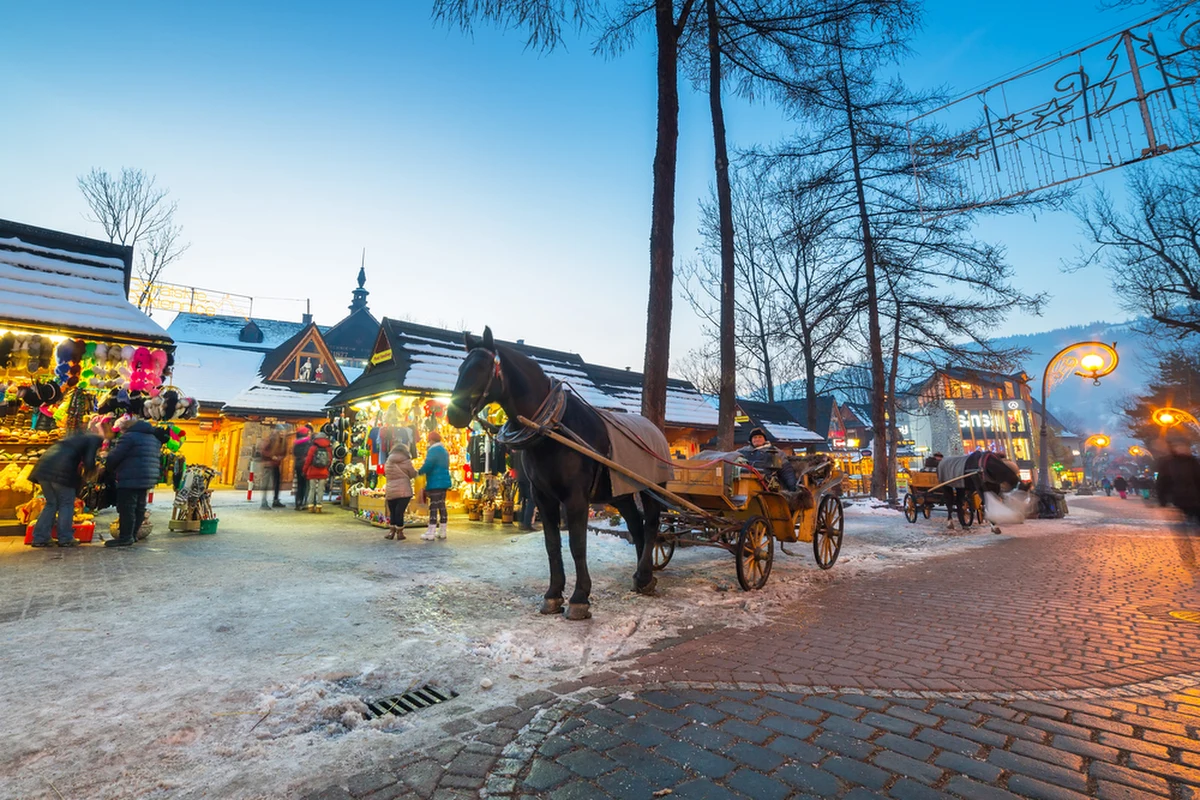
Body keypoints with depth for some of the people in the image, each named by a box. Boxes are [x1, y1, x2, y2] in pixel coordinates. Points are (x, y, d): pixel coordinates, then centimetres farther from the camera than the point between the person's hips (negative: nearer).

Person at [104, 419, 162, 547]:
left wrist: (107, 469, 11)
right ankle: (132, 535, 20)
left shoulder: (129, 436, -9)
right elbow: (158, 458, 22)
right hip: (147, 478, 9)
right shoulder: (154, 438, 19)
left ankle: (125, 537, -2)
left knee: (126, 508, -4)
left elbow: (114, 457, -9)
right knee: (139, 507, 13)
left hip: (130, 478, -9)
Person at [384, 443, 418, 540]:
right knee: (400, 512, -1)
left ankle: (391, 531, 14)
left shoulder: (388, 462, 8)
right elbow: (413, 474, 3)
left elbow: (386, 474, 15)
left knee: (392, 512, 14)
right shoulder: (406, 461, -3)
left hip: (390, 491, 4)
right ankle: (399, 533, 5)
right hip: (404, 491, -4)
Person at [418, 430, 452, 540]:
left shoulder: (433, 450, -11)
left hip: (435, 483, -9)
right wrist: (425, 465, 21)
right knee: (442, 506, 11)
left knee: (433, 507, -8)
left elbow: (428, 465, -22)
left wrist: (419, 471, -4)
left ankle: (431, 533, -7)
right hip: (444, 481, 9)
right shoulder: (444, 450, 19)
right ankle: (442, 532, 15)